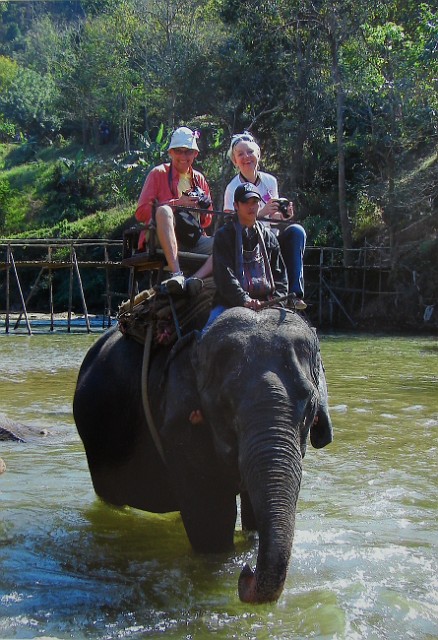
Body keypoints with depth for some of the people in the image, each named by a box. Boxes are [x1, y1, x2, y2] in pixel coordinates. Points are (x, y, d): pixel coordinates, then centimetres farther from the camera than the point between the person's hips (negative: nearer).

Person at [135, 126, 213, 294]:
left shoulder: (199, 179, 21)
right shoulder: (159, 173, 8)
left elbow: (207, 222, 22)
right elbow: (141, 213, -3)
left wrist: (203, 208, -1)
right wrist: (177, 203, -10)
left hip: (194, 240, 4)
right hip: (163, 241, -4)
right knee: (163, 210, -35)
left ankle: (194, 279, -36)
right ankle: (177, 274, -47)